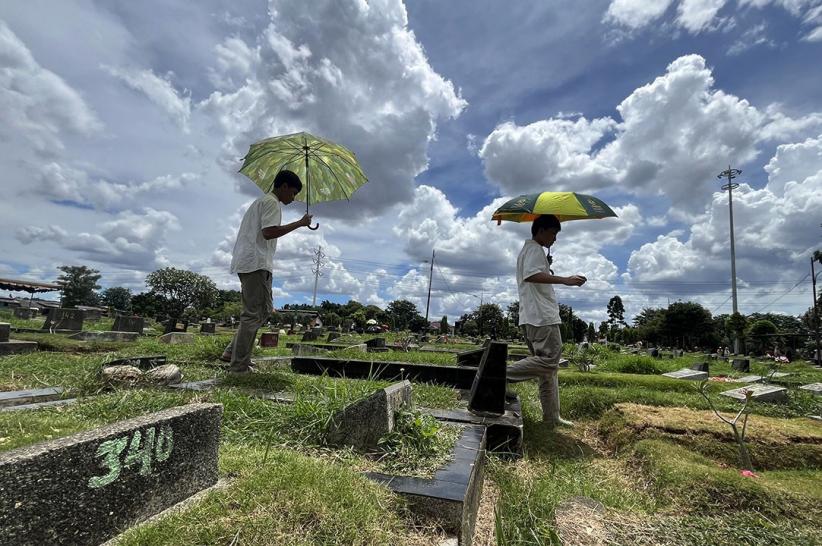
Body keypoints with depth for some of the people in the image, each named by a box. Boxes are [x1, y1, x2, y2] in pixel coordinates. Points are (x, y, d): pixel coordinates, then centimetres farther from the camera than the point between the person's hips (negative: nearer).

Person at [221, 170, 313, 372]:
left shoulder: (261, 201, 25)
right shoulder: (272, 202, -7)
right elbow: (268, 232, -21)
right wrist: (300, 223, -16)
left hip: (249, 262, 10)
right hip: (256, 264, -10)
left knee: (264, 310, 15)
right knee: (254, 314, -7)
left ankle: (232, 352, 17)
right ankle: (239, 365, -2)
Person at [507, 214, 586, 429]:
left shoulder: (527, 250, 27)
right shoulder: (535, 249, -5)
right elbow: (531, 275, -24)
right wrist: (564, 280, -27)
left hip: (532, 317, 11)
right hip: (541, 316, -11)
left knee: (548, 367, 9)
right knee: (550, 359, -15)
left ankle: (552, 418, 12)